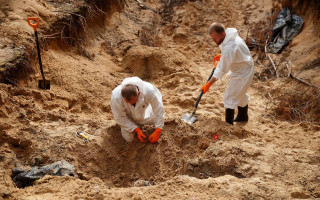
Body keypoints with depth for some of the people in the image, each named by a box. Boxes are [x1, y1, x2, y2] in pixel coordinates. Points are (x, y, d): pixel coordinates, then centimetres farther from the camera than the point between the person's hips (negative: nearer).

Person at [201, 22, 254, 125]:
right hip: (243, 68, 10)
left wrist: (208, 84, -23)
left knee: (229, 97, -4)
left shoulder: (229, 48, -37)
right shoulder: (229, 33, -8)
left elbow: (222, 70, -30)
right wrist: (222, 56, 4)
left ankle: (228, 123, 6)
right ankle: (243, 116, 46)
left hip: (242, 73, -10)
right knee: (240, 93, 26)